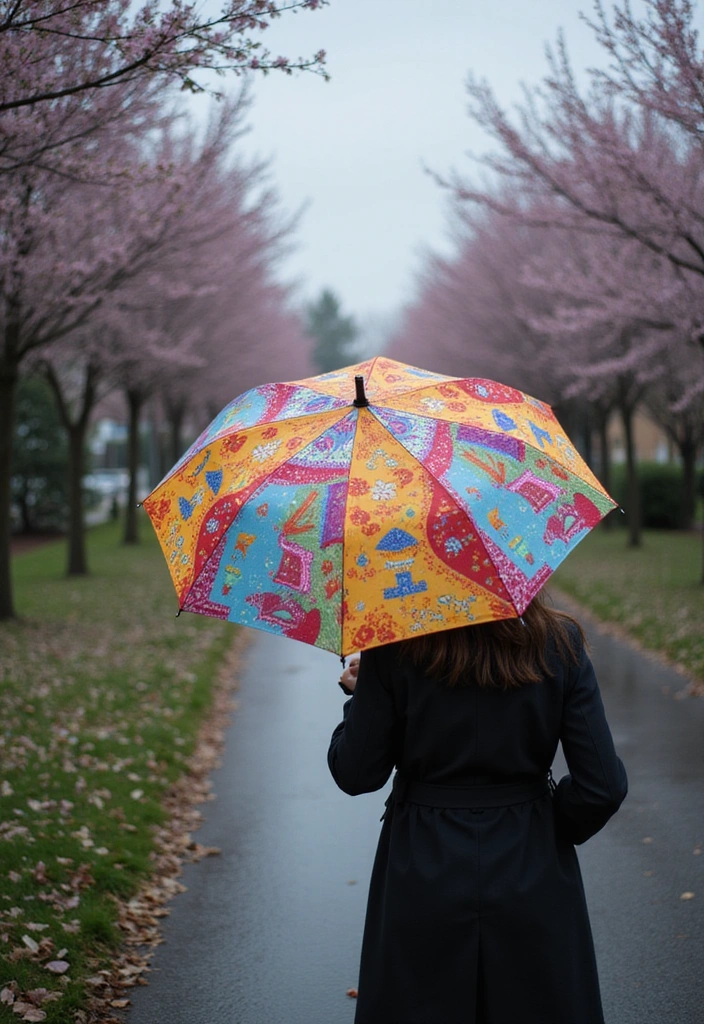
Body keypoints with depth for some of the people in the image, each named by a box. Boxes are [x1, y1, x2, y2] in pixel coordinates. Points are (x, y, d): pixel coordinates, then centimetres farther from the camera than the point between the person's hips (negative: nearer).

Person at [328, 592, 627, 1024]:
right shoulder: (558, 642, -9)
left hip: (423, 877, -1)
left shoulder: (394, 648, -12)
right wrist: (553, 831, 10)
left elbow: (355, 774, -6)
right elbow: (604, 786, -10)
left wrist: (360, 696, 10)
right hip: (531, 874, 1)